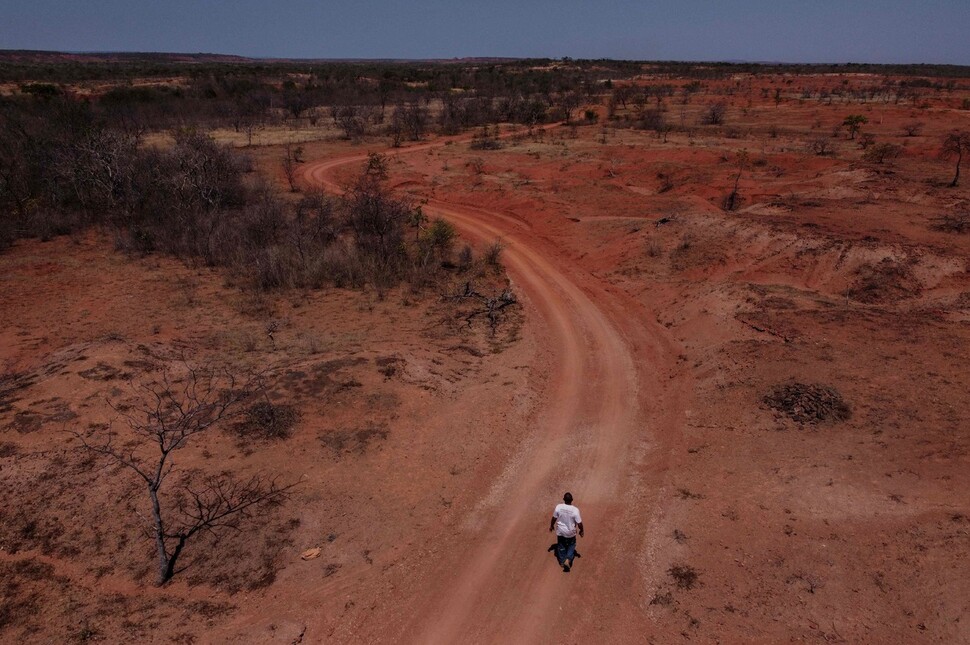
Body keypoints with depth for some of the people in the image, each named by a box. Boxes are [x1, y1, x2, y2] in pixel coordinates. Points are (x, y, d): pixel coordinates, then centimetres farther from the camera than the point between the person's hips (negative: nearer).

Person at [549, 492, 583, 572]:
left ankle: (562, 561, 39)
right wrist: (581, 531, 1)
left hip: (560, 531, 2)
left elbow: (554, 518, -6)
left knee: (561, 546, 25)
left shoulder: (558, 507, -21)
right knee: (571, 546, 25)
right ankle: (568, 560, 8)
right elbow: (579, 523, -19)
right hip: (570, 532, -2)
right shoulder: (575, 510, -27)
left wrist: (551, 526, 13)